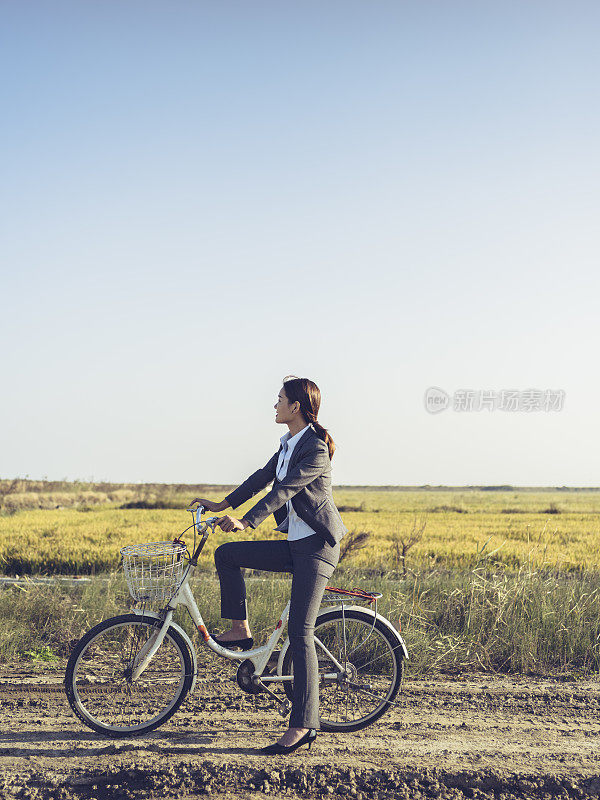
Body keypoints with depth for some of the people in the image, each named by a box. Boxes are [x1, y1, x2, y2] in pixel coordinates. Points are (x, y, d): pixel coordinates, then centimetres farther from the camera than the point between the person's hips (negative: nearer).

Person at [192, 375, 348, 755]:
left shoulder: (316, 448, -16)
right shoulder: (289, 444, 13)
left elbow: (285, 490, -24)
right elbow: (262, 477, 20)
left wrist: (245, 522, -29)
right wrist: (224, 504, 20)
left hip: (317, 548, -9)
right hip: (294, 545, 9)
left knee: (300, 633, -11)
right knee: (226, 554, 4)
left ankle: (304, 725, -5)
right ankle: (240, 629, 14)